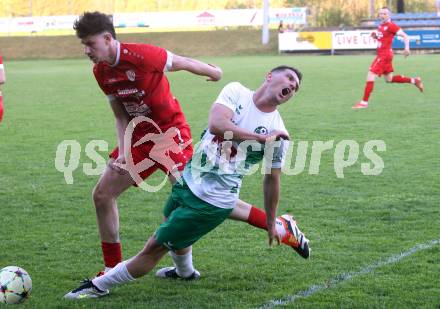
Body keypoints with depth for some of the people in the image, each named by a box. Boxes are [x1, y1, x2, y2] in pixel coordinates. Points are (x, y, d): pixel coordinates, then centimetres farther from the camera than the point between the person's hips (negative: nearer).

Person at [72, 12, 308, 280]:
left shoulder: (141, 55, -23)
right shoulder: (101, 72, 0)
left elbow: (183, 63, -6)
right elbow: (121, 117, 7)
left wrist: (214, 72, 11)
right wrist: (123, 153, -8)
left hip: (171, 132, -8)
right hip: (141, 136, 8)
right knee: (102, 195, 4)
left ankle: (278, 225, -7)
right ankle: (113, 267, 17)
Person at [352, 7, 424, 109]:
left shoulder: (391, 25, -13)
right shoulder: (381, 25, 13)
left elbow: (405, 36, -14)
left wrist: (407, 48, -28)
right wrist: (375, 36, 5)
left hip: (385, 54, -10)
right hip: (381, 54, 10)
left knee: (370, 76, -11)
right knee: (389, 79, 18)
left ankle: (364, 102, -8)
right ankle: (414, 81, 27)